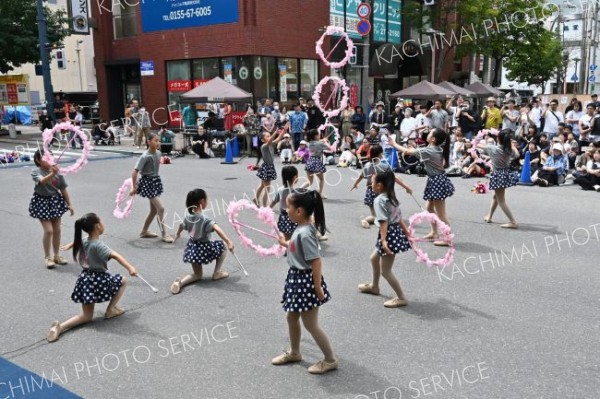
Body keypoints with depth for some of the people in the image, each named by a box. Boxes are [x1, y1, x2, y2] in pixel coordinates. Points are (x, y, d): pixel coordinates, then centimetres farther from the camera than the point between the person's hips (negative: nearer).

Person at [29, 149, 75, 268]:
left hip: (55, 201, 4)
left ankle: (57, 255, 24)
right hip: (42, 202, -4)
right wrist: (52, 173, -53)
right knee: (48, 230, -8)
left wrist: (69, 205, 5)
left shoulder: (57, 172, -2)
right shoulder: (36, 172, -13)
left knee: (57, 230, 9)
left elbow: (63, 190, 4)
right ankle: (47, 257, 9)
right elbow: (42, 181, -35)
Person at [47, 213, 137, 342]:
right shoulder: (98, 245, -22)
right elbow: (115, 255, -38)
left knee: (87, 317, 13)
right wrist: (130, 267, -52)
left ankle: (60, 326, -10)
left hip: (86, 280, 8)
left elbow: (77, 241, 31)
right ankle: (110, 310, 17)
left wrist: (69, 245, 55)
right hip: (98, 280, -7)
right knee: (123, 281, 19)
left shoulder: (84, 242, 4)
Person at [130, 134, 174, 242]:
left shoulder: (158, 153, 1)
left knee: (154, 210, 14)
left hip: (156, 181, 8)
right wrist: (134, 187, -17)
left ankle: (144, 231, 29)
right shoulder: (145, 156, -21)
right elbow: (134, 172, -21)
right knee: (161, 208, -12)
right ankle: (164, 234, -3)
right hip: (147, 182, -8)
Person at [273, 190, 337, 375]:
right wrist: (285, 243, 30)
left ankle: (330, 360, 18)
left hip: (306, 281, -10)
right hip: (296, 278, 10)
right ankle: (294, 353, 42)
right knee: (292, 317, 23)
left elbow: (315, 261, -27)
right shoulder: (301, 228, 3)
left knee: (310, 324, 3)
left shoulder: (305, 233, -26)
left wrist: (318, 287, -24)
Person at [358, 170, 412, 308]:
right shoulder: (391, 197, 9)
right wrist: (406, 231, 19)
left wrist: (383, 240, -31)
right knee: (374, 258, 27)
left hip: (389, 234, -10)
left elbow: (384, 221, -26)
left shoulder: (379, 200, -18)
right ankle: (374, 286, 44)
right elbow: (399, 217, 15)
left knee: (385, 271, -1)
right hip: (396, 232, 10)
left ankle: (401, 298, 5)